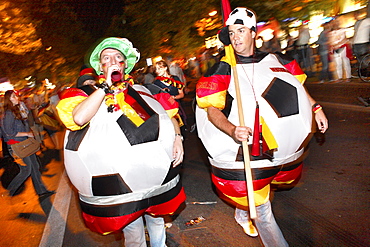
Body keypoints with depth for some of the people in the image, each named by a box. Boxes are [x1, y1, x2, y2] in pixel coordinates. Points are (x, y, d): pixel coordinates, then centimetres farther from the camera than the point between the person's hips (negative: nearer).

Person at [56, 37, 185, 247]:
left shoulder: (143, 91, 6)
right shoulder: (90, 94, -2)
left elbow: (169, 113, 13)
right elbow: (79, 118, -24)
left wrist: (177, 137, -4)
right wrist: (106, 86, -19)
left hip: (157, 178, 3)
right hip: (120, 185, -3)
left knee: (157, 222, 25)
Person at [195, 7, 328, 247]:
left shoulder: (274, 60, 3)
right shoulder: (223, 70, -9)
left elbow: (297, 87, 20)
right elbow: (211, 109, -14)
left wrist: (315, 107, 11)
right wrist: (232, 130, -32)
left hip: (285, 145, 5)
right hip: (248, 151, -4)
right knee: (261, 208, 3)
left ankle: (243, 213, 53)